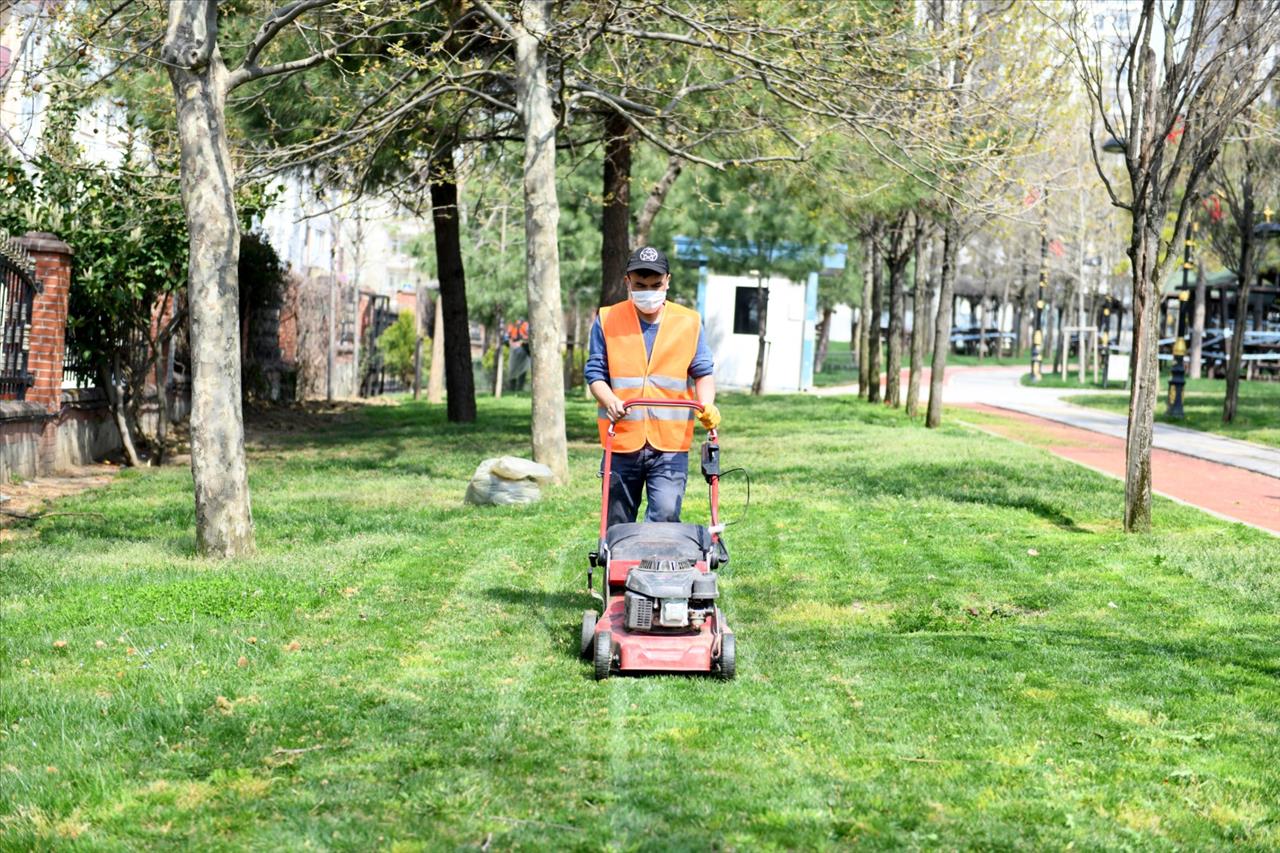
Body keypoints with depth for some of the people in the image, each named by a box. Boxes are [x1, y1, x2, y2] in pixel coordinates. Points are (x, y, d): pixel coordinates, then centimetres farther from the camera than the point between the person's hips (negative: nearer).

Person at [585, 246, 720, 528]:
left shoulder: (689, 323, 7)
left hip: (670, 442, 0)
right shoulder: (607, 320, 4)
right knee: (618, 523, 9)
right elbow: (595, 372, 2)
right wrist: (610, 400, -19)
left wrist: (707, 406, -12)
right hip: (622, 440, 1)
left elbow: (703, 372, 8)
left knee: (665, 516, -14)